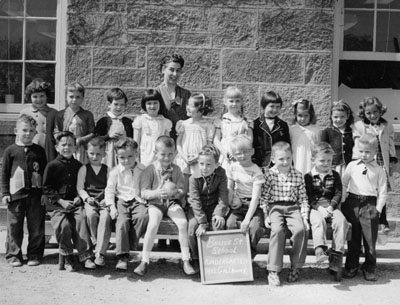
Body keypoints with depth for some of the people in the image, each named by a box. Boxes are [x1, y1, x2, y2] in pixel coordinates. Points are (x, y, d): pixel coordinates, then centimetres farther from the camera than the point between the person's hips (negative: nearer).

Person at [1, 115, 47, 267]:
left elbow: (45, 172, 9)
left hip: (36, 193, 1)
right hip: (16, 194, -1)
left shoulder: (39, 151, 6)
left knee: (36, 227, 5)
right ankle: (13, 255, 17)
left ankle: (35, 255, 17)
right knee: (14, 227, 5)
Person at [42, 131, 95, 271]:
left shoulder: (78, 166, 11)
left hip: (75, 202, 2)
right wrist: (61, 201, -10)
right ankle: (67, 257, -7)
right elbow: (47, 188, 0)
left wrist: (79, 197, -3)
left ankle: (85, 256, -23)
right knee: (64, 224, -27)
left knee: (81, 219, -27)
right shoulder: (52, 166, 2)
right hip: (56, 204, -2)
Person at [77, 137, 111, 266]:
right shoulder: (84, 169, 12)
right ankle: (94, 241, -12)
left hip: (103, 201, 0)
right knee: (91, 214, -34)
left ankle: (100, 252, -30)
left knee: (106, 216, -31)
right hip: (89, 201, 0)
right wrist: (87, 198, -13)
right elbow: (80, 188, 5)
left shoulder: (107, 170, 13)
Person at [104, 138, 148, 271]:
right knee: (122, 222, -25)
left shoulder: (143, 170, 6)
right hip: (122, 201, 0)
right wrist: (112, 207, -7)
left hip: (138, 201, 1)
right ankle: (122, 256, -22)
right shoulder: (115, 171, 4)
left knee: (143, 216, -31)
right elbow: (109, 190, 4)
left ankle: (131, 246, -17)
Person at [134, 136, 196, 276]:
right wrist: (157, 193, -27)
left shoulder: (176, 169, 7)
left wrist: (175, 193, -21)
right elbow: (144, 193, -8)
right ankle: (144, 261, -17)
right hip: (155, 203, -2)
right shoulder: (150, 170, -2)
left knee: (183, 223, -24)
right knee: (153, 224, -30)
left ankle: (186, 260, -13)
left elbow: (182, 192, 3)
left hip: (172, 203, 2)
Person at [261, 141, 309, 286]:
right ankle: (273, 270, -20)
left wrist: (304, 216, -2)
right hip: (275, 207, -2)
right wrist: (266, 215, -8)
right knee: (277, 230, -30)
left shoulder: (298, 175, 8)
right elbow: (264, 197, 2)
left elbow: (303, 198, 9)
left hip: (293, 207, 2)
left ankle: (295, 266, -7)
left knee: (301, 229, -26)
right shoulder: (268, 174, 2)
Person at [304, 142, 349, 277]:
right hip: (315, 207, -2)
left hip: (331, 206, 2)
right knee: (318, 221, -35)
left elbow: (338, 194, 6)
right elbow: (308, 196, -2)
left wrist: (331, 206, -12)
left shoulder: (335, 176, 14)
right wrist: (319, 207, -17)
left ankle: (336, 255, -27)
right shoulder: (308, 177, 6)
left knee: (341, 221, -27)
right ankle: (320, 249, -47)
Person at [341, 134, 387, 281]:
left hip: (370, 205, -1)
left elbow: (382, 192, 3)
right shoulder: (352, 165, 6)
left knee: (370, 239, 3)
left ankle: (369, 269, 18)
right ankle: (351, 267, 21)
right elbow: (343, 184, 10)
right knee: (353, 238, 9)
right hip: (352, 203, 1)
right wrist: (343, 202, 3)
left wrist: (378, 209, -6)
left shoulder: (379, 170, 2)